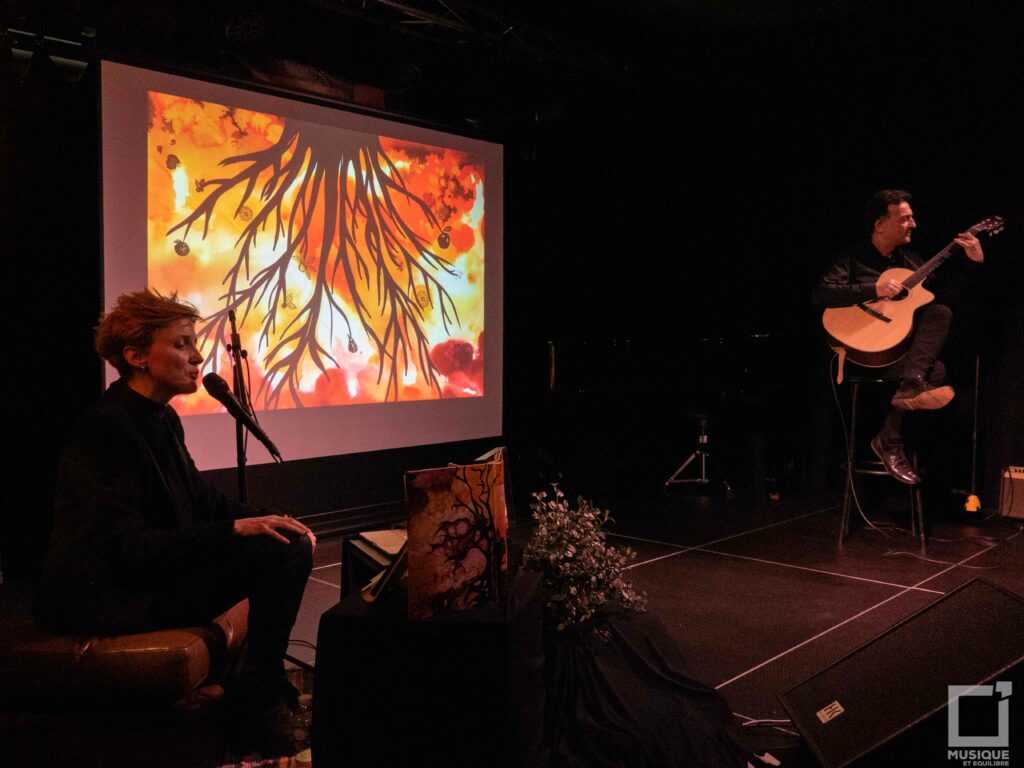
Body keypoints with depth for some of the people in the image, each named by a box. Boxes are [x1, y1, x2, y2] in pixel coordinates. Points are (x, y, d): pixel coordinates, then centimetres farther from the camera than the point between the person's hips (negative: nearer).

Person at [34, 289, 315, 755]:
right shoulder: (105, 430, -20)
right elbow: (126, 548, -27)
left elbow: (202, 498, 13)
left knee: (293, 543, 2)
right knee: (283, 552, -20)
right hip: (109, 597, -10)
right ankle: (256, 707, -3)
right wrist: (235, 529, -29)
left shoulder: (162, 420, 9)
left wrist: (271, 521, -4)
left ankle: (264, 686, 10)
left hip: (155, 572, 10)